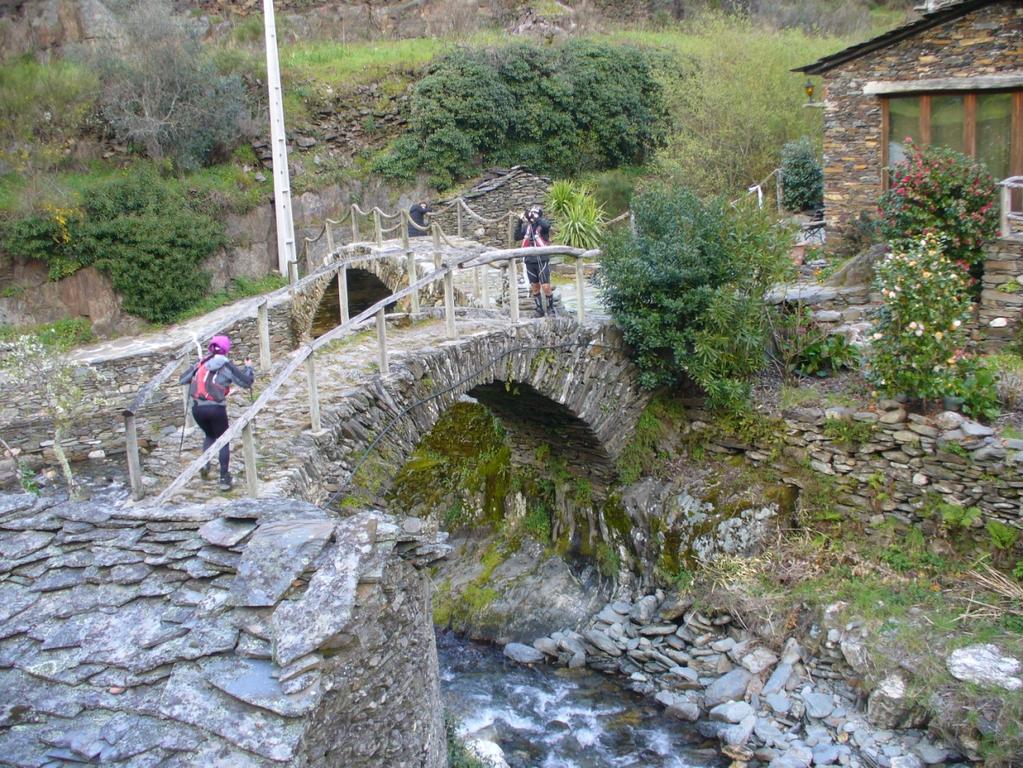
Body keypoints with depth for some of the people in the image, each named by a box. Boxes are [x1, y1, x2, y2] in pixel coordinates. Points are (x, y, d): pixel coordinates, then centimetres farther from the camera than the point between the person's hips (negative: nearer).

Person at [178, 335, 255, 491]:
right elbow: (247, 382, 0)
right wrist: (249, 368, 18)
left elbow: (182, 380, 17)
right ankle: (224, 478, 8)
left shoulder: (200, 363, 9)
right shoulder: (226, 365, -1)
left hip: (197, 408, 4)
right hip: (216, 408, -4)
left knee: (209, 435, 28)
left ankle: (205, 464, 8)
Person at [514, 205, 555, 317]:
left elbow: (547, 225, -27)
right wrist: (520, 222, -7)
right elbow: (517, 237, 1)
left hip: (542, 260, -5)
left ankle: (551, 310, 8)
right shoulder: (526, 226, 9)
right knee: (535, 287, 10)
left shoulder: (542, 224, -4)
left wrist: (534, 217, -22)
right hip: (530, 261, 5)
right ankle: (539, 310, 20)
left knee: (546, 287, -7)